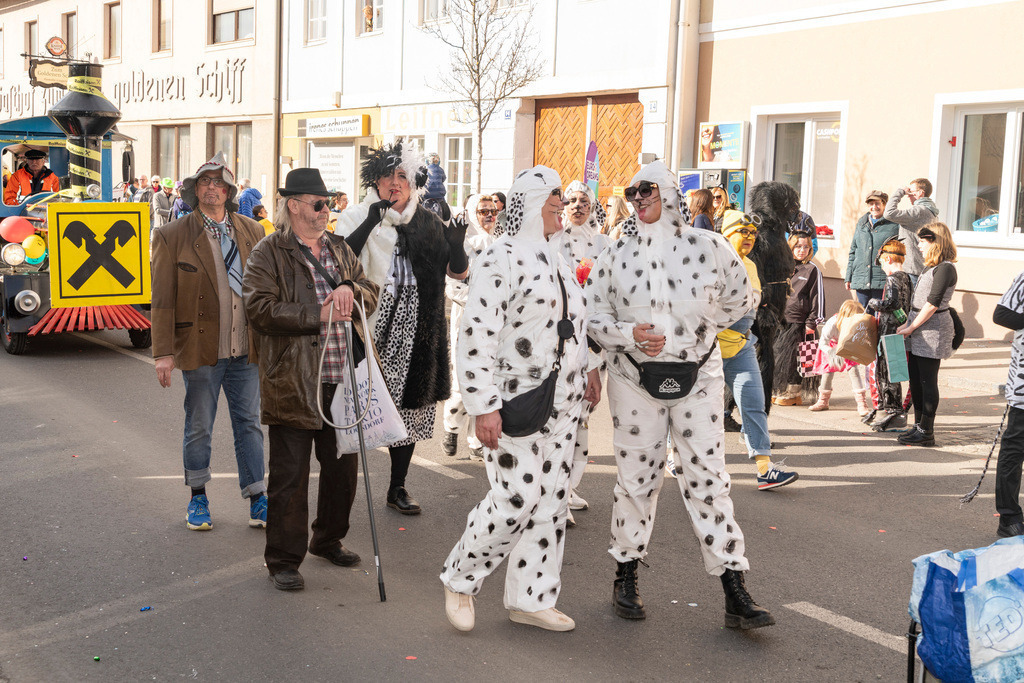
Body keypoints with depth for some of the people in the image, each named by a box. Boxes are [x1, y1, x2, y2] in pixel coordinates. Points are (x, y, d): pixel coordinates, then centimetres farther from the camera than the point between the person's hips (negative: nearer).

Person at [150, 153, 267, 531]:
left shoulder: (252, 232, 7)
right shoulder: (171, 236, -2)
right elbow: (162, 299, -4)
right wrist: (163, 353, -9)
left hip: (247, 349, 3)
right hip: (200, 350, -2)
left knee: (249, 425, 9)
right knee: (198, 428, 10)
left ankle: (257, 500, 19)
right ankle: (198, 498, 27)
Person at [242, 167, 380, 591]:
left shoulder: (340, 249, 16)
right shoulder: (269, 254, -4)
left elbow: (373, 296, 14)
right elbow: (261, 309, -16)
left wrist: (350, 290, -8)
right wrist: (318, 314, -17)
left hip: (342, 380, 6)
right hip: (294, 384, -6)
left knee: (343, 467, 16)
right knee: (290, 477, 1)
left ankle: (328, 539, 36)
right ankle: (283, 560, 14)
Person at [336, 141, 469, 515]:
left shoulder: (429, 223, 11)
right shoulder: (357, 217, 2)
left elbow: (458, 272, 13)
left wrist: (456, 245, -8)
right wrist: (370, 223, -25)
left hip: (414, 328, 4)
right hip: (372, 326, -3)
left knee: (410, 403, 8)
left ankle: (398, 487, 21)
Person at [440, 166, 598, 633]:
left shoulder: (557, 258, 16)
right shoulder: (501, 258, -13)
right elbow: (476, 334, -18)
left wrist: (588, 370, 20)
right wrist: (484, 405, -21)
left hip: (561, 402, 8)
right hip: (517, 401, -8)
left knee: (551, 500, 10)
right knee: (516, 498, -8)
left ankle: (530, 598, 23)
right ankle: (459, 579, 15)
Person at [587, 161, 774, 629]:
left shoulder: (707, 247, -2)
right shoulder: (617, 254, 2)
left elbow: (740, 298, 12)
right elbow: (592, 313, 4)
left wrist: (696, 328, 8)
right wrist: (629, 334, -13)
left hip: (698, 378, 0)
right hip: (635, 379, 1)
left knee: (708, 478, -1)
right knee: (636, 478, 6)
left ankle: (735, 594, 3)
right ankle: (626, 576, 24)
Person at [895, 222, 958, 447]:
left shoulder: (945, 268, -13)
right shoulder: (930, 267, 16)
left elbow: (932, 304, -18)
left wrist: (911, 327, -14)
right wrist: (906, 325, 11)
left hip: (933, 331, -9)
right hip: (919, 332, 9)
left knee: (927, 381, -4)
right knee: (915, 379, 11)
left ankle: (926, 432, 2)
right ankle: (918, 426, 20)